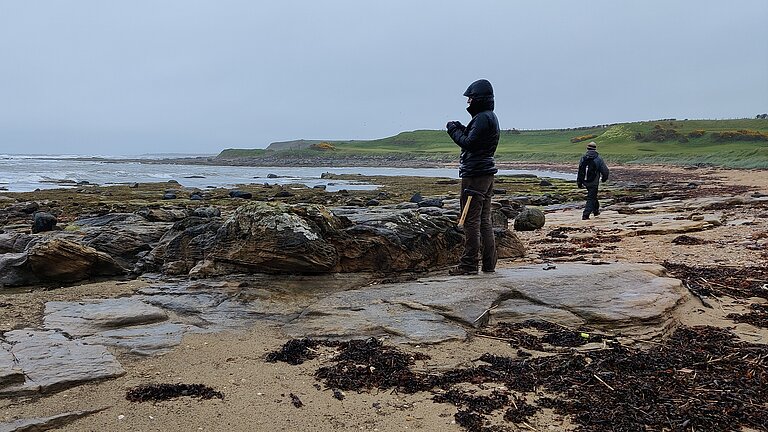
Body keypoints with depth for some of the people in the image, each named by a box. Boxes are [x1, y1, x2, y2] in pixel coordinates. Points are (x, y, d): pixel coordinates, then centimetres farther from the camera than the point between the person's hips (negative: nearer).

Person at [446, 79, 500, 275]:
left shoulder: (482, 118, -14)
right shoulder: (490, 117, 18)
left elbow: (469, 143, -20)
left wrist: (454, 130, -6)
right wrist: (461, 128, 11)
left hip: (475, 175, -11)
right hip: (486, 173, 11)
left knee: (471, 220, -7)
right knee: (485, 220, 13)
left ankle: (468, 264, -3)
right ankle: (489, 264, 18)